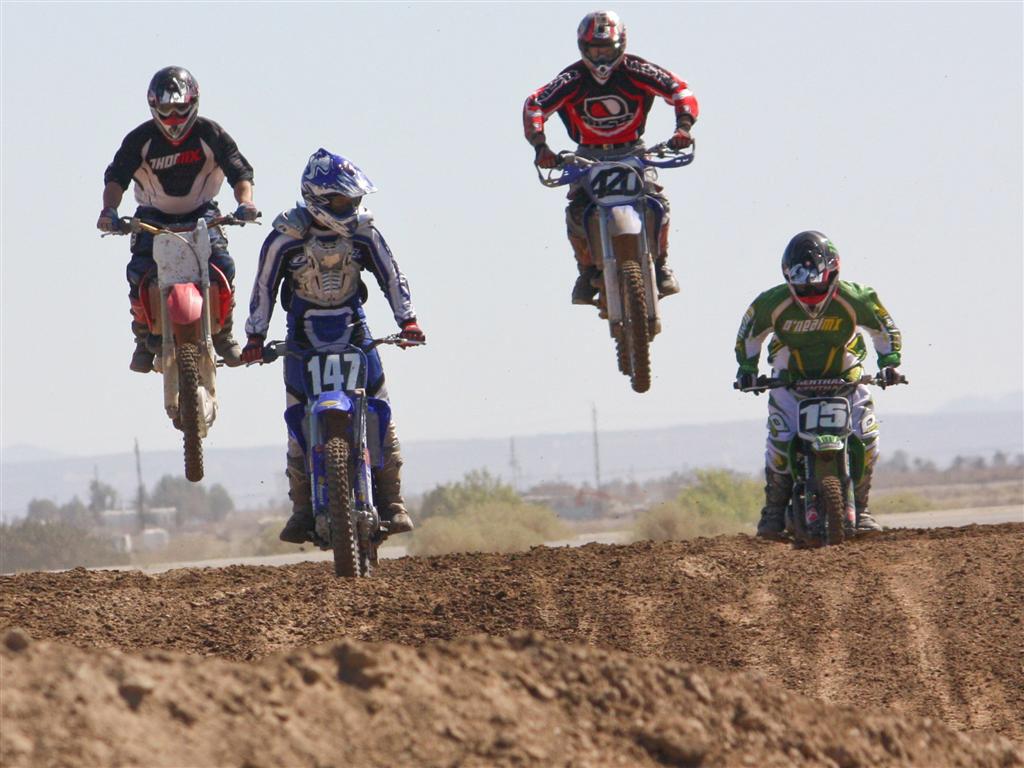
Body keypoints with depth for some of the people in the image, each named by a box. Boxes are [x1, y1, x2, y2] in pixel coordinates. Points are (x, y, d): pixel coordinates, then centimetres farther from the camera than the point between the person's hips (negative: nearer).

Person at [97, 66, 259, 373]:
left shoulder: (210, 134, -10)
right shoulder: (140, 139, -11)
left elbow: (239, 171, -9)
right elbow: (116, 176, -15)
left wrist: (245, 201, -29)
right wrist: (109, 210, -34)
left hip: (200, 213, 0)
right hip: (153, 217, 0)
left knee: (222, 266, -22)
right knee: (139, 272, -22)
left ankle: (223, 334, -1)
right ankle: (144, 341, -2)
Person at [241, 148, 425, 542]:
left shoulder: (362, 232, -7)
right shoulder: (286, 237, -14)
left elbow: (391, 274, 1)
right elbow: (265, 285, -7)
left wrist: (407, 320, -9)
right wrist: (255, 338, -11)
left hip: (352, 325, 2)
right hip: (304, 332, -2)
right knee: (299, 420, -8)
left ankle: (391, 501, -2)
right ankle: (302, 507, 0)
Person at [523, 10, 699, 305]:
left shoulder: (635, 71, -13)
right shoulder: (572, 79, -12)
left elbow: (679, 90, -12)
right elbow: (534, 105, -17)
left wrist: (683, 127, -30)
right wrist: (540, 146, -33)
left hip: (633, 152, 0)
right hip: (589, 156, 0)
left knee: (656, 203, -23)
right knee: (577, 211, -22)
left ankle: (660, 265, -1)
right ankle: (587, 272, 0)